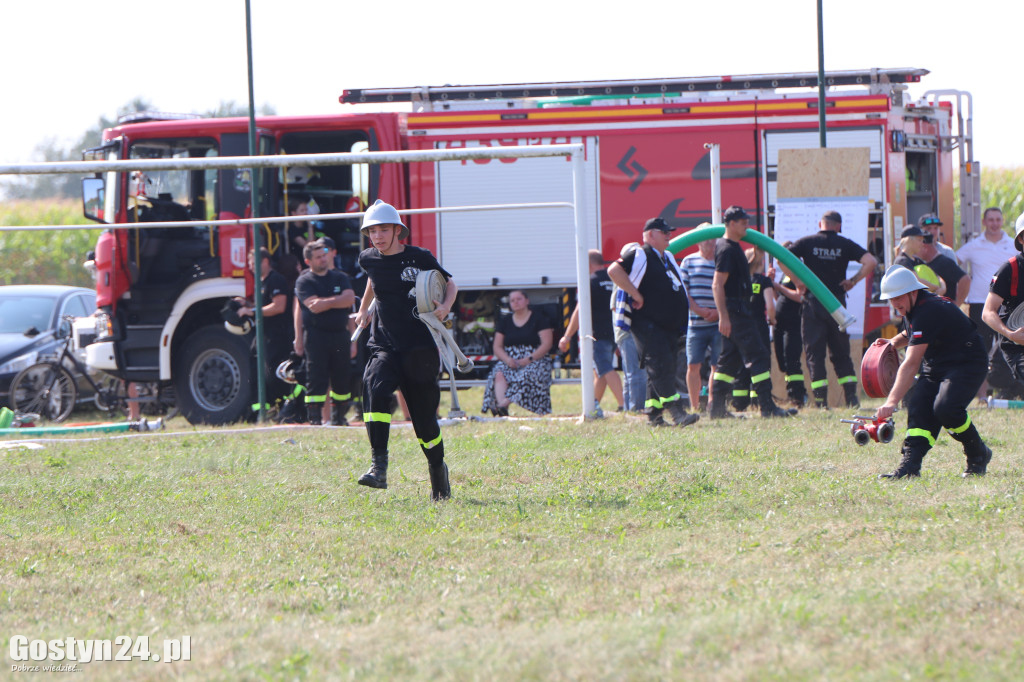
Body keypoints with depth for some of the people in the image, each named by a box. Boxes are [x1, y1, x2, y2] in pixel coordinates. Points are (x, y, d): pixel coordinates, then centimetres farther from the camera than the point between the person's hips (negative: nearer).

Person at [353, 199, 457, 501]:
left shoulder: (420, 258, -5)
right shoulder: (369, 259, 6)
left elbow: (449, 283, 8)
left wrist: (445, 306, -10)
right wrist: (364, 308, 34)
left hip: (420, 348, -2)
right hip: (384, 347, 2)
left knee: (424, 416, 3)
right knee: (375, 389, -28)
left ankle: (437, 469, 31)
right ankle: (378, 467, -33)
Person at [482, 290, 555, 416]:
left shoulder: (539, 318, 5)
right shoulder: (505, 321, 17)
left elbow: (547, 344, -4)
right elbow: (497, 347, 12)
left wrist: (529, 359, -17)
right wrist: (507, 359, -11)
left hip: (535, 359, -3)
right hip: (509, 360, 3)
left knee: (527, 375, -36)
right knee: (499, 374, -30)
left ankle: (505, 404, -50)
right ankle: (501, 403, -52)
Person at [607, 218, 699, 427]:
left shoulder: (668, 259, 20)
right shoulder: (639, 256, -7)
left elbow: (681, 290, 31)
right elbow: (614, 270, -22)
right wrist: (635, 294, -20)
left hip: (670, 327, 9)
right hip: (648, 325, -9)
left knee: (662, 370, 9)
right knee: (660, 367, -13)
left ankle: (653, 413, 14)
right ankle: (677, 412, -20)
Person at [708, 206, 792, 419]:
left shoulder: (734, 248, 16)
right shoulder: (727, 249, -15)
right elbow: (717, 284, -20)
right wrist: (723, 316, -24)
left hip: (740, 309, 11)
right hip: (735, 310, -11)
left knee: (730, 359, 12)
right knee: (758, 356, -11)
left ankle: (717, 408, 13)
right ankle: (767, 406, -13)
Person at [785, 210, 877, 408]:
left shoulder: (806, 242, 2)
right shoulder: (845, 244, 4)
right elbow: (870, 262, -5)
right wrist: (853, 281, 3)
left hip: (813, 302, -1)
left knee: (814, 353, 2)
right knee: (841, 353, 12)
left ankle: (821, 400, -5)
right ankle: (851, 397, 3)